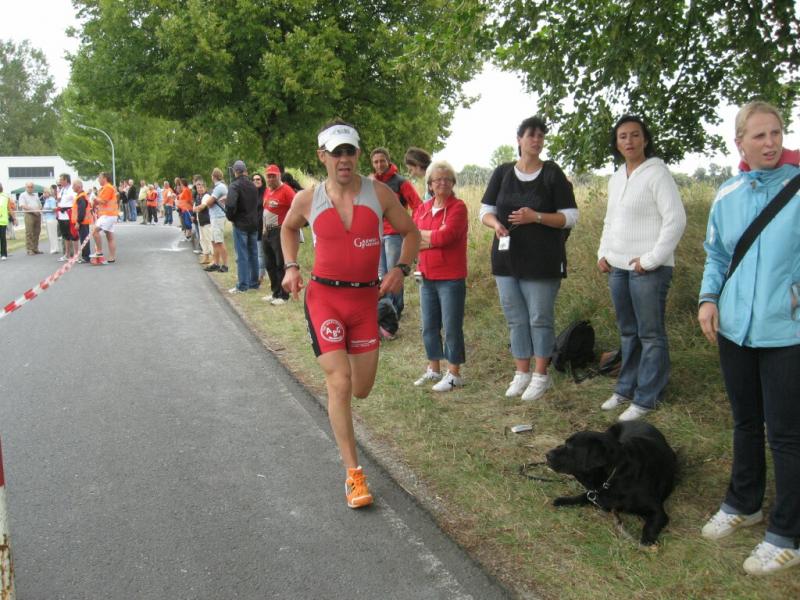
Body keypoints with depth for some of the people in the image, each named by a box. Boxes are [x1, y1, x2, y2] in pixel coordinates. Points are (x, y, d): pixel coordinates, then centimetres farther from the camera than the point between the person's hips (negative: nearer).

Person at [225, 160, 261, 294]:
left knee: (242, 255, -4)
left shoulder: (234, 185, -13)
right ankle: (254, 283, 18)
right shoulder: (252, 186, 8)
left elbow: (230, 204, -25)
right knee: (253, 254, 12)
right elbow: (259, 204, 14)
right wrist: (256, 219, 16)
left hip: (240, 224, -6)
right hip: (254, 224, 6)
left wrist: (230, 216, -7)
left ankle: (242, 286, -2)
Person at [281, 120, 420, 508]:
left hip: (366, 298, 2)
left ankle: (333, 363, 49)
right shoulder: (308, 200, -3)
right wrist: (291, 266, 4)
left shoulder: (379, 193, -3)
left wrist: (401, 269, -9)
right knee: (339, 384, -12)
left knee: (361, 390, 10)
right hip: (324, 296, -2)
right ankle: (353, 473, -1)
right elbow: (288, 228, 19)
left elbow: (411, 233, 7)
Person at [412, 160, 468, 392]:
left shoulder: (458, 207, -7)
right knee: (429, 327, 15)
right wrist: (435, 238, -14)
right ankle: (434, 370, 30)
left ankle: (454, 374, 13)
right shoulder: (422, 208, 10)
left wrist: (422, 235, -6)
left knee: (452, 328, 1)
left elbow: (446, 235, -19)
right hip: (427, 277, 6)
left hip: (451, 279, -6)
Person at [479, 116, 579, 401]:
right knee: (516, 319, 10)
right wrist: (495, 223, -15)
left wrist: (536, 217, -20)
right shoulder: (503, 173, 6)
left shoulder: (552, 174, -2)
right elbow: (485, 211, 8)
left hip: (542, 260, -3)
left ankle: (541, 375, 16)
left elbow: (571, 217, -5)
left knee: (540, 318, 2)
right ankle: (522, 373, 23)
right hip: (506, 258, 4)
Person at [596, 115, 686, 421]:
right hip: (618, 267, 8)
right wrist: (603, 253, 11)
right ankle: (626, 389, 27)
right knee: (627, 332, 16)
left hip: (648, 268, -7)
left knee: (650, 335, 0)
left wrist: (651, 259, -16)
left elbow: (676, 220, -15)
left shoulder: (657, 173, -9)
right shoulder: (616, 178, 14)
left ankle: (646, 399, 7)